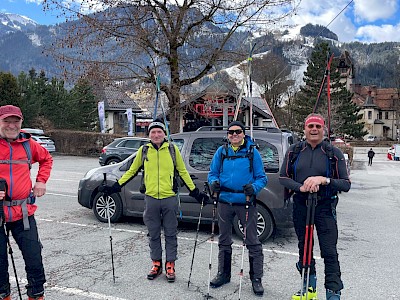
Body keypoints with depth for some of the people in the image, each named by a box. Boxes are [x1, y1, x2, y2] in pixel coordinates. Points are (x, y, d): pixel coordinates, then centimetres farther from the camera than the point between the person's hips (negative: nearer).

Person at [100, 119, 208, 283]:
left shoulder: (173, 149, 0)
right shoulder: (143, 151, 4)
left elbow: (183, 172, 8)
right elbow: (132, 171, 13)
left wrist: (195, 192, 6)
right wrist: (116, 186, 6)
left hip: (170, 198, -1)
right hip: (151, 198, 2)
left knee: (170, 233, 7)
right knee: (153, 234, 11)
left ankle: (170, 265, 20)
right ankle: (156, 264, 27)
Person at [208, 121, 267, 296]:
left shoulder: (252, 152, -2)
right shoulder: (221, 152, 6)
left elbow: (262, 178, -1)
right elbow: (212, 173, 10)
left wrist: (254, 187, -21)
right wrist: (214, 182, -12)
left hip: (246, 202, -3)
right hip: (225, 201, 3)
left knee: (252, 242, 2)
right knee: (224, 241, 16)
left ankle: (256, 279, 16)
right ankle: (223, 274, 32)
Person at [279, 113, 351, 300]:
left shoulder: (334, 153, -3)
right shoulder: (294, 151, 4)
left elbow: (346, 184, -6)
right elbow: (283, 177, 2)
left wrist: (324, 180, -22)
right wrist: (301, 187, -16)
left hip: (325, 207, -3)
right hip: (300, 205, 3)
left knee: (329, 251, -6)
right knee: (304, 248, 14)